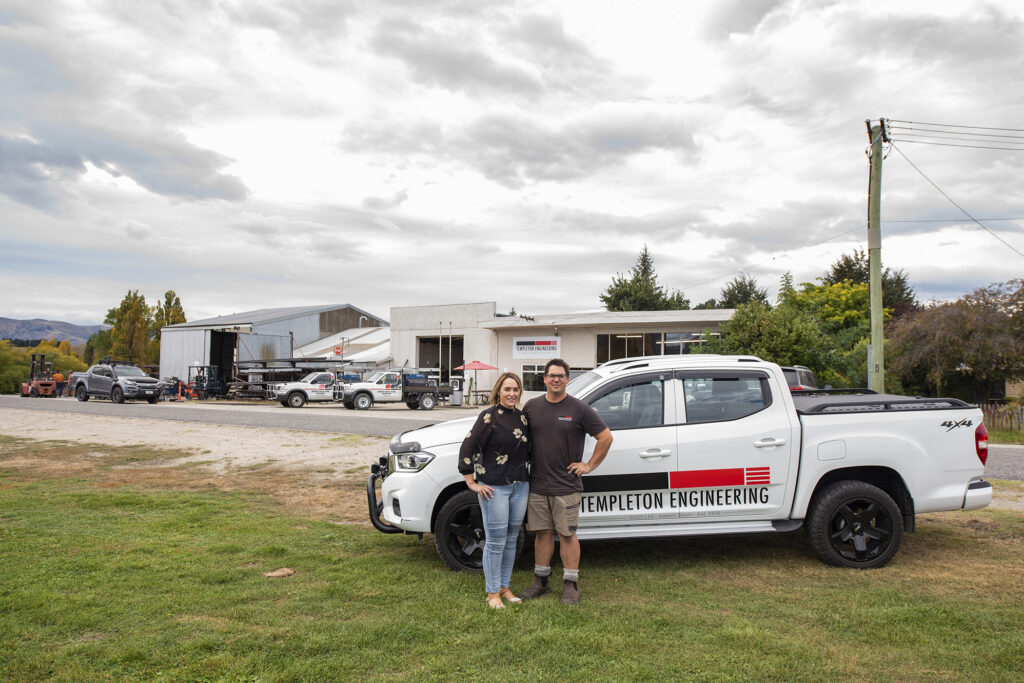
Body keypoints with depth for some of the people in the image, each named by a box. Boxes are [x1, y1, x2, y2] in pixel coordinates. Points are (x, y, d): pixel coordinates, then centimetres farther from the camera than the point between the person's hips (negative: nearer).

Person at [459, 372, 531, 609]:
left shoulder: (522, 417, 9)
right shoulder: (489, 416, -10)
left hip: (520, 486, 6)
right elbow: (468, 447, -13)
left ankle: (504, 587, 26)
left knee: (512, 539, 13)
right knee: (496, 541, -1)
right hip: (494, 487, -6)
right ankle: (492, 592, 12)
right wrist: (472, 482, -13)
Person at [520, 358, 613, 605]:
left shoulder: (579, 409, -4)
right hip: (537, 484, 3)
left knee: (567, 534, 3)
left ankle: (570, 584, 14)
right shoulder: (531, 407, 5)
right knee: (543, 532, 11)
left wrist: (589, 465, -2)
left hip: (566, 486, -3)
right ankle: (541, 580, 24)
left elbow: (606, 437, -1)